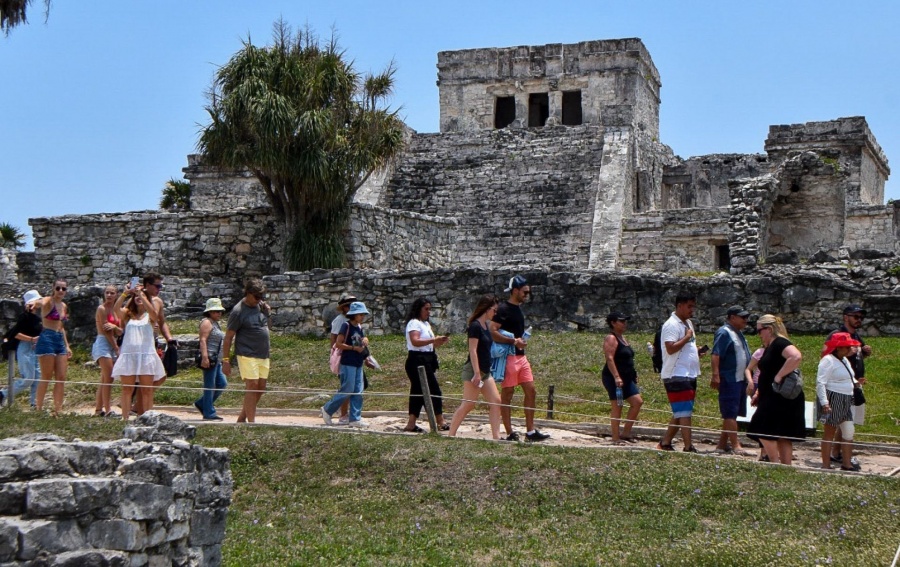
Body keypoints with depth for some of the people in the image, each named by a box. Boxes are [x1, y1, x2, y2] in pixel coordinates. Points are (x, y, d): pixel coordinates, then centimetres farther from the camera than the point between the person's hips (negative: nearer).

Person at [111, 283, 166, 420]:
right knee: (127, 389, -1)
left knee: (146, 389, -3)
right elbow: (117, 308, -5)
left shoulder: (150, 316, 9)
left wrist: (141, 294, -16)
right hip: (128, 354, 2)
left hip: (146, 355, -2)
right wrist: (125, 293, -14)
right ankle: (125, 418, -2)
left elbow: (153, 311, -14)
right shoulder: (128, 315, 14)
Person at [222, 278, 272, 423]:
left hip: (264, 355, 7)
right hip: (247, 355, -7)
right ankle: (251, 422, -9)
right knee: (252, 386, -12)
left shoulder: (261, 305, 9)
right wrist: (226, 360, -11)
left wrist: (268, 313, 3)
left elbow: (268, 325, 24)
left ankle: (241, 418, 20)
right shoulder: (238, 311, -10)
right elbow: (228, 337, -8)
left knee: (261, 388, 8)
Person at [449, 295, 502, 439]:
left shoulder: (486, 325, 13)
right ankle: (451, 435, 0)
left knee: (495, 401, 3)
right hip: (473, 370, -9)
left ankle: (496, 436, 4)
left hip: (485, 371, 9)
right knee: (468, 404, -7)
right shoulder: (475, 326, -14)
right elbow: (472, 350, -18)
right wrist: (477, 373, -21)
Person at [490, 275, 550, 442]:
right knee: (507, 394, -2)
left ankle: (530, 431, 11)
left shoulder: (519, 309, 16)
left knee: (531, 392, 6)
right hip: (509, 357, -9)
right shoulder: (503, 309, -12)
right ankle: (510, 434, 3)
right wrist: (513, 341, -22)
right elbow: (492, 332, -21)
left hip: (521, 356, 9)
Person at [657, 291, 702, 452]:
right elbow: (671, 348, -24)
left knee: (679, 414, 12)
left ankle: (665, 443, 20)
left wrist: (697, 351, 9)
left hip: (689, 375, 10)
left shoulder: (688, 323, 18)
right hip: (676, 376, -10)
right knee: (684, 413, -10)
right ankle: (688, 448, -9)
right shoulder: (671, 325, -13)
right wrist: (687, 337, -16)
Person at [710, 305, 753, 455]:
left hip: (740, 380, 10)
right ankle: (735, 446, -8)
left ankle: (722, 445, 17)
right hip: (729, 380, -10)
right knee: (730, 414, -8)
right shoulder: (724, 333, -11)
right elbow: (715, 356, -20)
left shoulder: (738, 333, 19)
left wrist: (749, 380, 26)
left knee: (731, 414, 11)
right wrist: (716, 376, -28)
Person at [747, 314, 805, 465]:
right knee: (783, 436, 10)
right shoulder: (770, 347, 17)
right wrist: (758, 393, 16)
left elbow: (796, 357, -34)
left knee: (764, 432, -10)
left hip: (781, 399, -10)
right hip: (773, 398, 10)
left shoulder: (780, 343, -14)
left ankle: (775, 465, -5)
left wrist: (779, 376, -29)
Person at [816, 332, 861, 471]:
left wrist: (855, 382, 8)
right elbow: (820, 383, -20)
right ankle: (826, 465, 3)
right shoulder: (828, 361, -13)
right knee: (830, 433, -2)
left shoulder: (845, 360, 16)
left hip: (845, 402, 9)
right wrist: (824, 403, -27)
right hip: (833, 400, -9)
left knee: (849, 432, 9)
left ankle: (847, 463, 18)